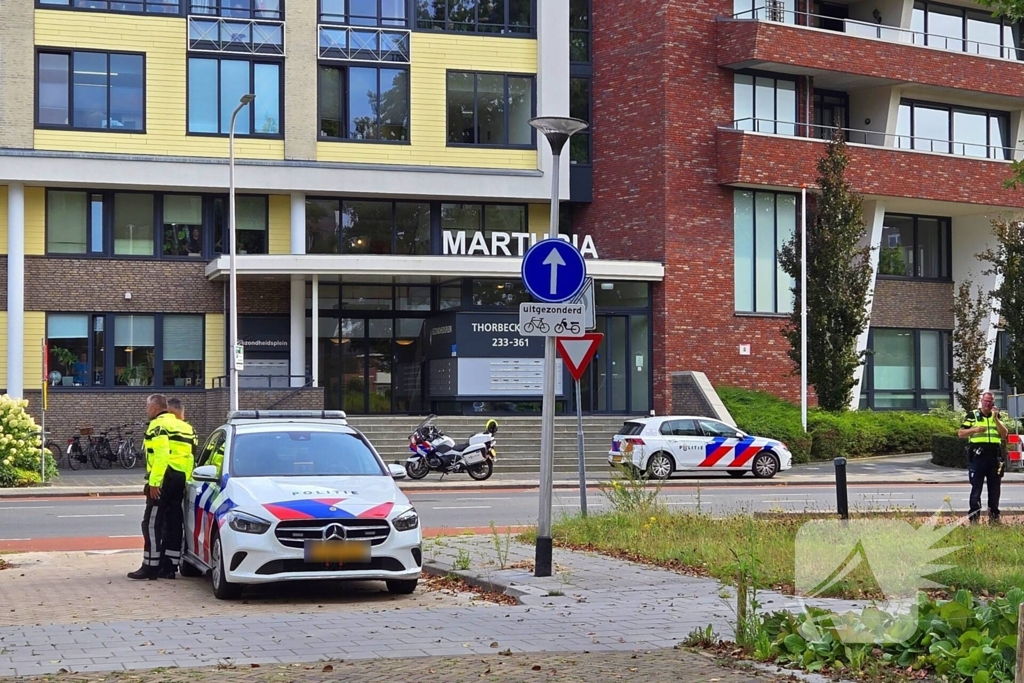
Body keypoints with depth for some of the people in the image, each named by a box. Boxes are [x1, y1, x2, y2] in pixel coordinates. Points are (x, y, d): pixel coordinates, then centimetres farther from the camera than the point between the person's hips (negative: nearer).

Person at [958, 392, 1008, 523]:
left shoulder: (997, 417, 16)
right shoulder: (972, 416, 7)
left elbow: (1004, 434, 4)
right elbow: (961, 433, 3)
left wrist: (995, 419, -5)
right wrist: (975, 429, -13)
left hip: (995, 457, 3)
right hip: (978, 456, -3)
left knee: (994, 488, 6)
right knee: (976, 487, -4)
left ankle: (994, 515, 13)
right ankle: (974, 516, -3)